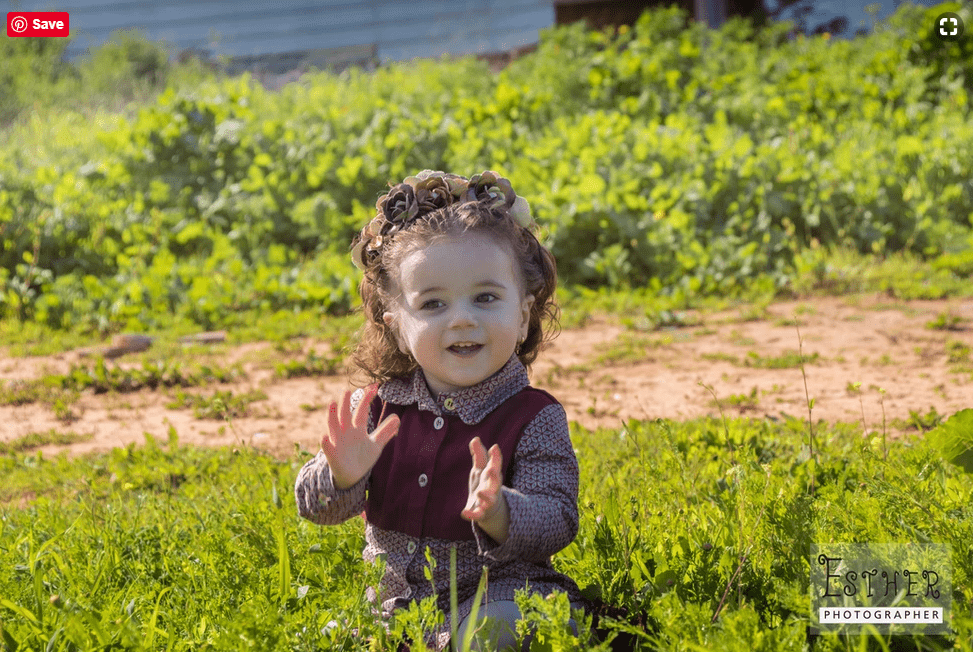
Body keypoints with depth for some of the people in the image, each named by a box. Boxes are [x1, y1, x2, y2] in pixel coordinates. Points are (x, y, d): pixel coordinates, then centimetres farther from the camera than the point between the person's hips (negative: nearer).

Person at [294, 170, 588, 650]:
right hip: (394, 599, 4)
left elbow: (556, 523, -16)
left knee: (496, 629, -34)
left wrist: (498, 514, -38)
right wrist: (342, 475, -26)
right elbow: (314, 505, -2)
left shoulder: (534, 418, -9)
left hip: (497, 588, -4)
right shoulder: (379, 407, -1)